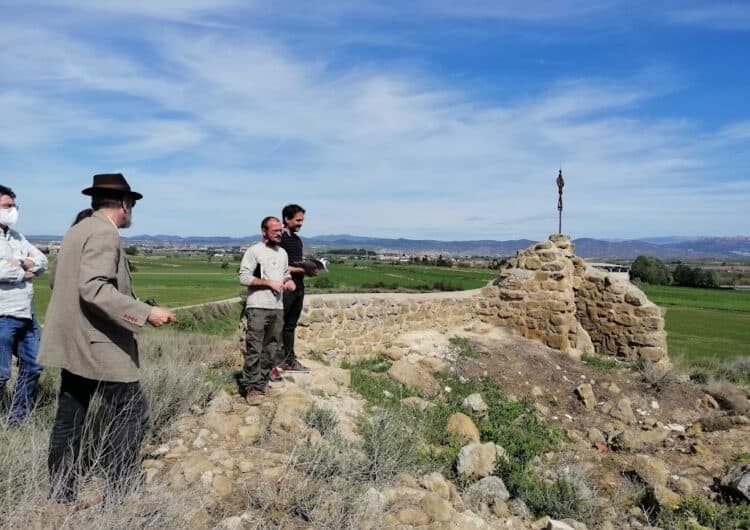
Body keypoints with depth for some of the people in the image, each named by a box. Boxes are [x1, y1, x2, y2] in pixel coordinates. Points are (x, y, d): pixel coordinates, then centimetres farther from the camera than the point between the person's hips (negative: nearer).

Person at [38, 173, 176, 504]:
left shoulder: (77, 230, 14)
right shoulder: (104, 233, -16)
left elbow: (56, 281, 22)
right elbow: (93, 288, -27)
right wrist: (145, 313, -27)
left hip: (73, 341, 10)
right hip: (98, 343, -10)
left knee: (69, 418, 14)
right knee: (131, 410, -1)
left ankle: (60, 495, 23)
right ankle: (120, 492, 5)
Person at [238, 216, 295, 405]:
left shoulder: (282, 253, 17)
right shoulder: (254, 251, -4)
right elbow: (244, 277, -11)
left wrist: (289, 281, 5)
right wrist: (270, 283, -15)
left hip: (278, 307, 7)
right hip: (258, 307, -7)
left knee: (271, 349, 9)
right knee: (254, 349, -7)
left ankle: (262, 383, 18)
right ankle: (252, 387, -1)